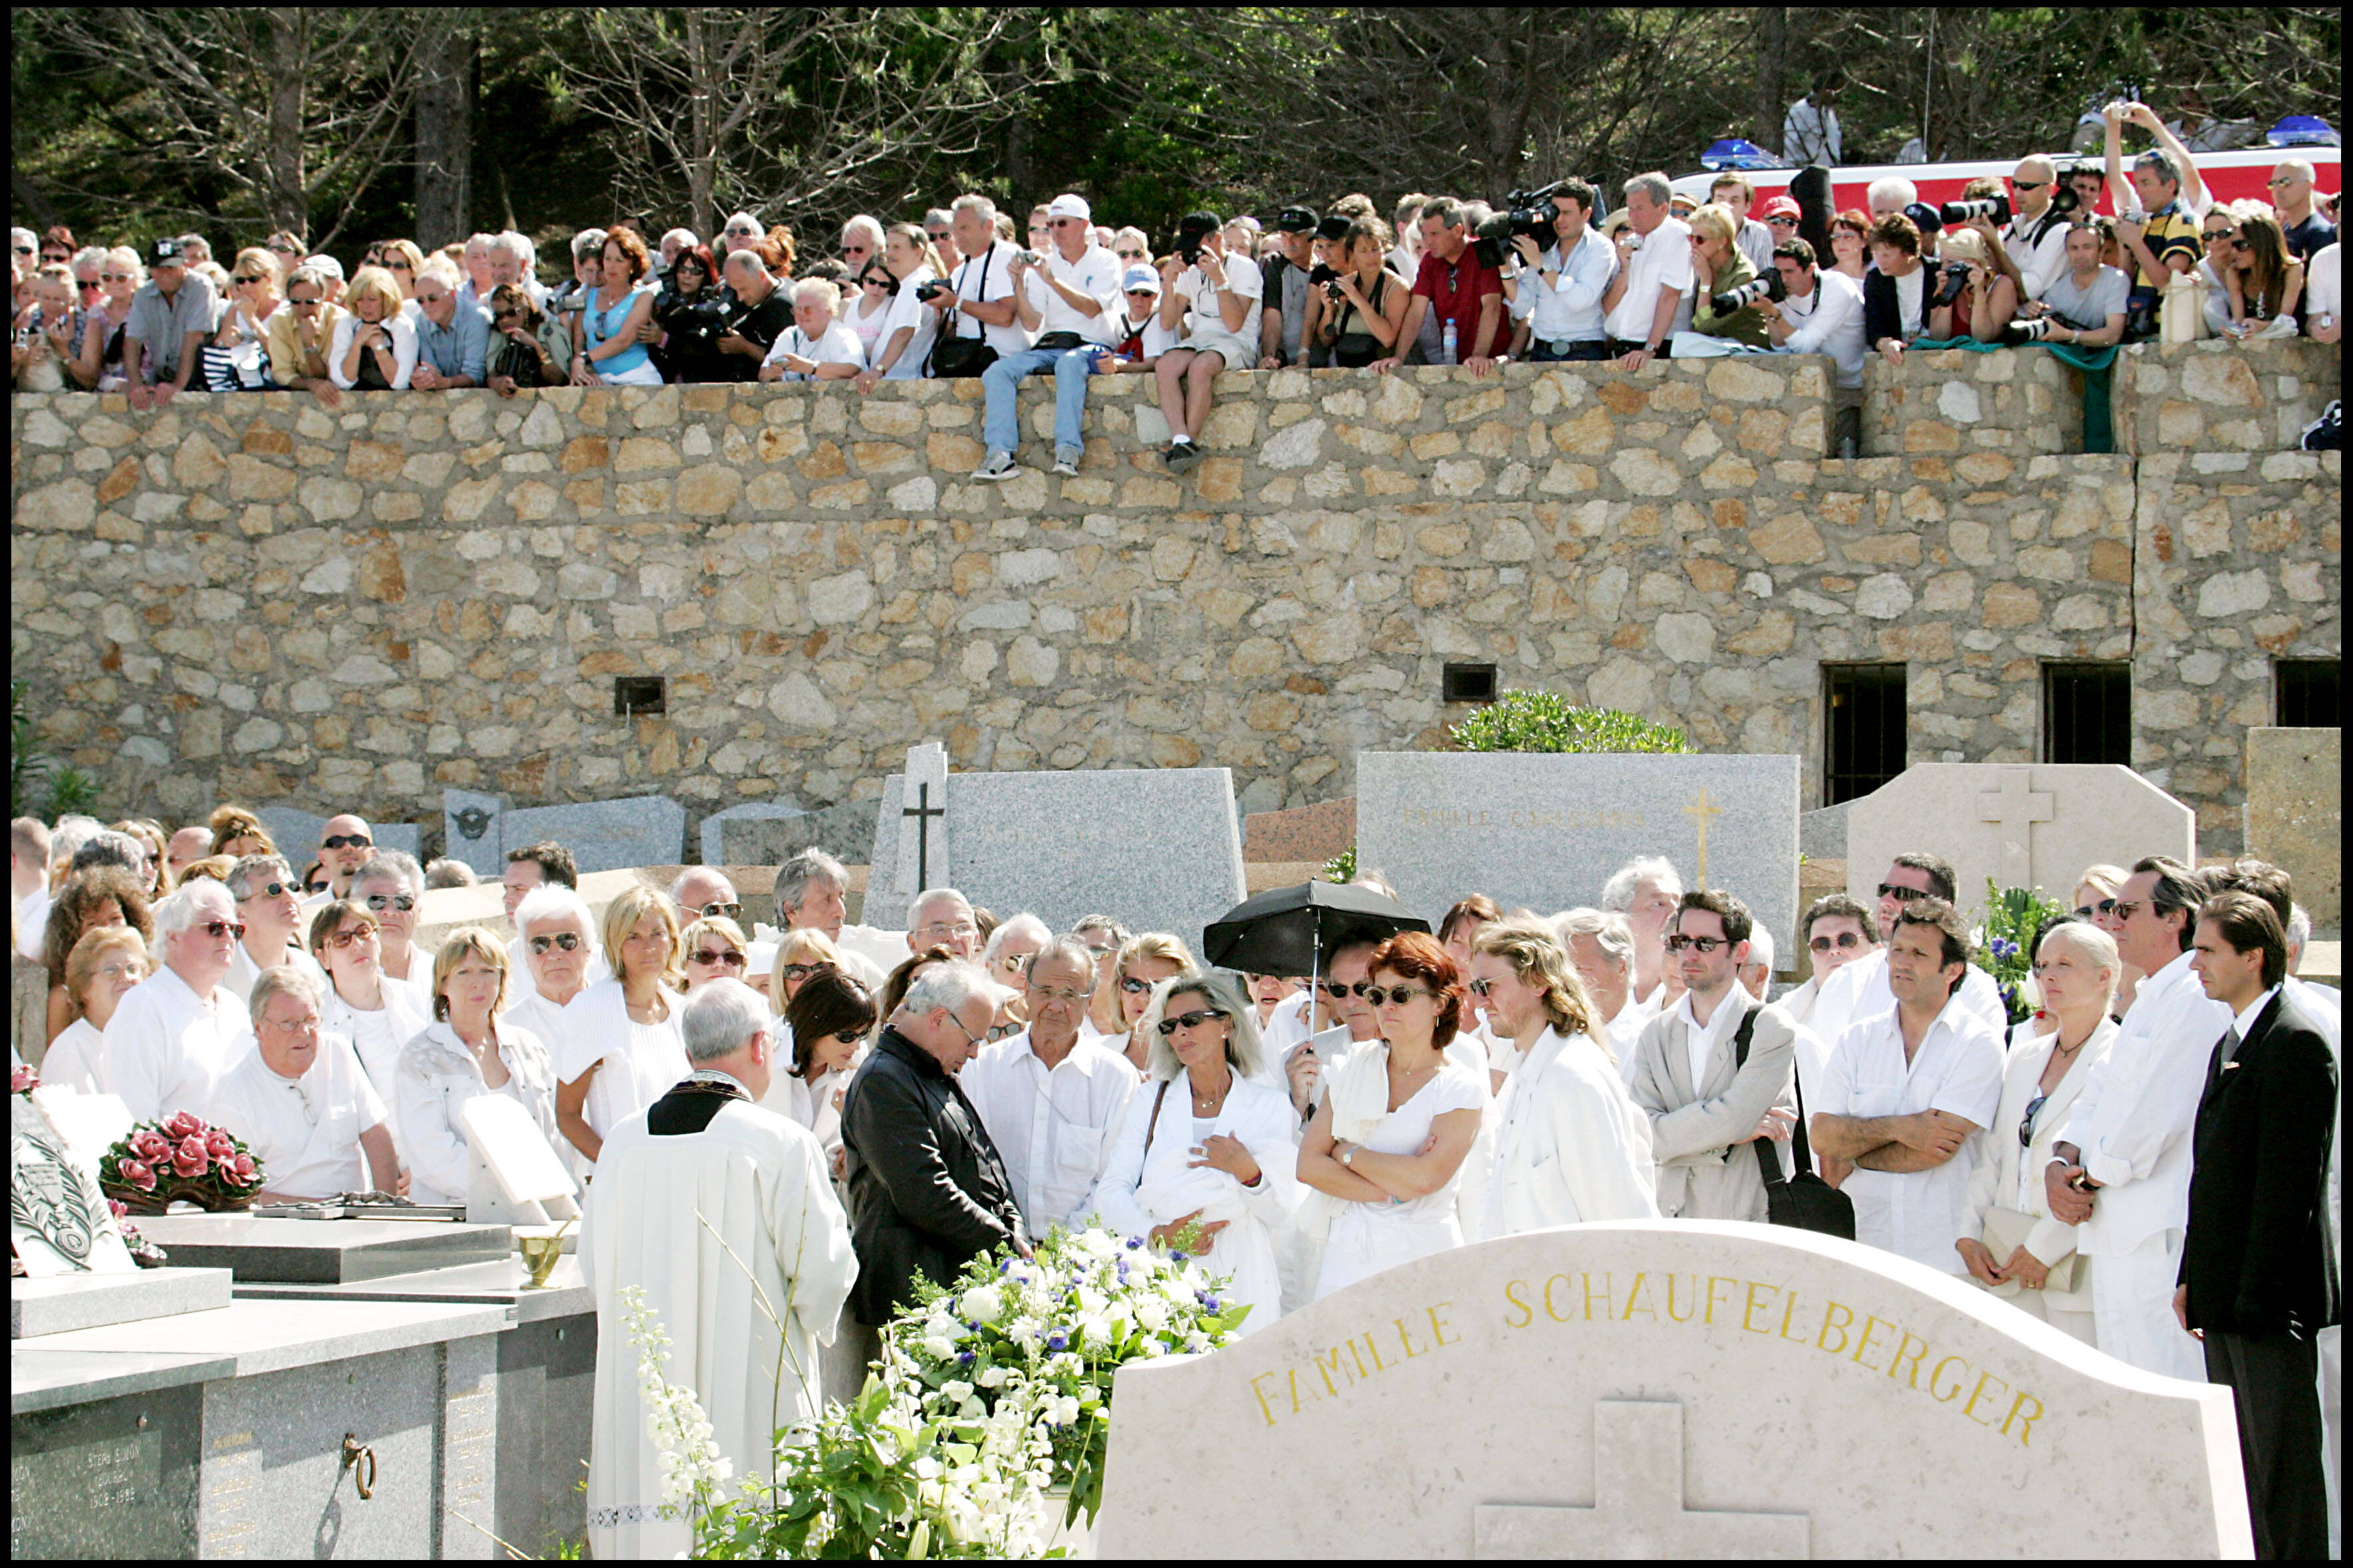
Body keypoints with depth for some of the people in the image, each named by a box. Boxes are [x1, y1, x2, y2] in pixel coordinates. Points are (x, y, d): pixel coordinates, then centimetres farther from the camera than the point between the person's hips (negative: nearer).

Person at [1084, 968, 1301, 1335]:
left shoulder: (1269, 1106, 9)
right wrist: (1157, 1234, -14)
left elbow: (1283, 1212, 5)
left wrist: (1248, 1172, -13)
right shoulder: (1149, 1101, 13)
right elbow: (1111, 1190, 3)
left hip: (1238, 1283, -1)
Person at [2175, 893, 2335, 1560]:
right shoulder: (2232, 1042, 17)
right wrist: (2193, 1279, 14)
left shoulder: (2295, 1043, -14)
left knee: (2282, 1466, -6)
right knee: (2243, 1463, 12)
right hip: (2230, 1301, 10)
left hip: (2270, 1302, -10)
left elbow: (2290, 1181, -18)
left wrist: (2256, 1294, -20)